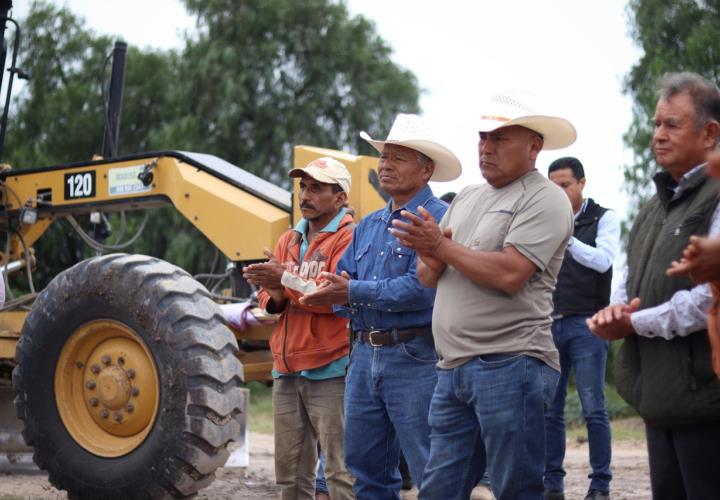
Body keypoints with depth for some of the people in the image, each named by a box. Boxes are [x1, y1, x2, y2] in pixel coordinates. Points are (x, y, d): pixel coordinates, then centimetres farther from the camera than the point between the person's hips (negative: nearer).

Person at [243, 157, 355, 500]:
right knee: (290, 472, 13)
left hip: (328, 372, -8)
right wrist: (275, 296, -8)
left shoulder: (348, 238, -7)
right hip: (287, 371, 8)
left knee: (340, 471, -7)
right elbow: (268, 300, 15)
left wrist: (288, 280, -22)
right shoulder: (289, 240, 17)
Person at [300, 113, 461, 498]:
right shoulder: (368, 226, 18)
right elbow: (340, 285, 15)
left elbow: (422, 289, -20)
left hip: (414, 358, -8)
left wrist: (354, 292, -13)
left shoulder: (438, 219, -8)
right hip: (364, 355, 8)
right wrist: (334, 291, -10)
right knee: (366, 468, 13)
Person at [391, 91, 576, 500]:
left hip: (509, 365, -8)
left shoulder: (545, 198, -5)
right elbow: (429, 278, 19)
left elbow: (510, 274, -18)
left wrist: (443, 247, -8)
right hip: (454, 369, 8)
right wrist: (431, 261, -5)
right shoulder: (467, 197, 20)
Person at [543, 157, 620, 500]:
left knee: (593, 409, -4)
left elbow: (603, 260, -13)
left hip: (586, 324, -4)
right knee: (549, 409, 2)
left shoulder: (603, 219, 3)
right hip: (550, 323, 4)